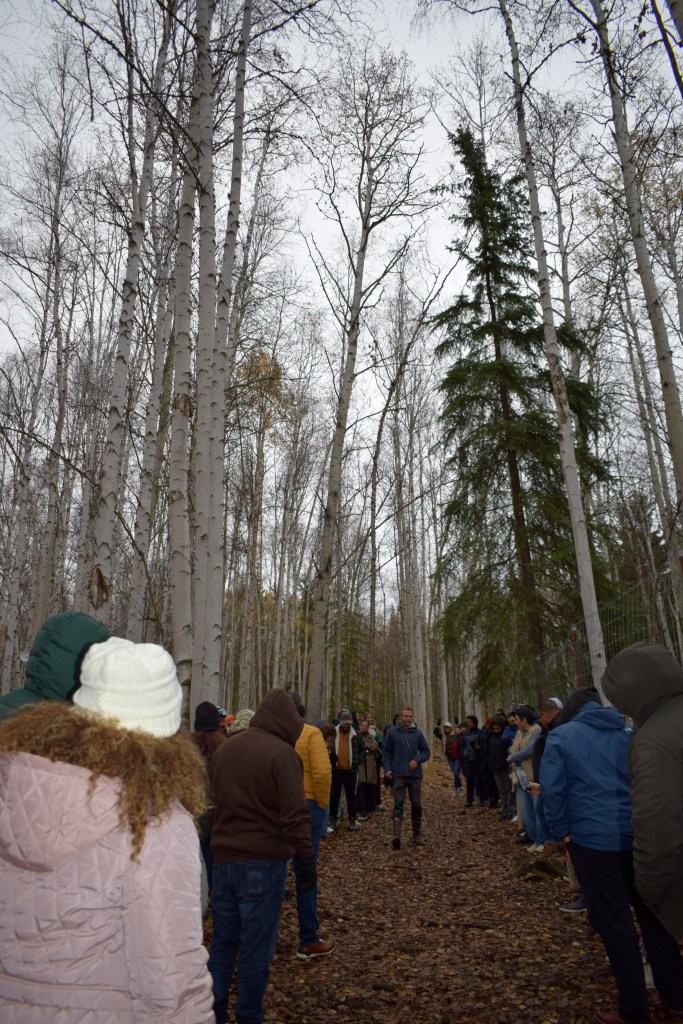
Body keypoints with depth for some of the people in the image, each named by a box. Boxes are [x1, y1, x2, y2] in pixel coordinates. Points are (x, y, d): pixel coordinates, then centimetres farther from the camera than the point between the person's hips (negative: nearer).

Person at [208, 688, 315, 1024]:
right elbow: (295, 816, -18)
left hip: (223, 857, 6)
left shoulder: (224, 748, 6)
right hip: (263, 861, -6)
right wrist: (307, 861, -10)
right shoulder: (282, 754, -16)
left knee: (222, 942, 18)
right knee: (255, 948, 9)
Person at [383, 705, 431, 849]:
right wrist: (387, 769, -8)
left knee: (416, 805, 8)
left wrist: (417, 760, -10)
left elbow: (426, 751, 8)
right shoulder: (392, 732, 1)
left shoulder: (417, 733, 5)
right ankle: (396, 835, -18)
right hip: (398, 775, -2)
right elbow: (387, 753, 3)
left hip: (415, 774, 2)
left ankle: (417, 835, 22)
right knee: (398, 804, -10)